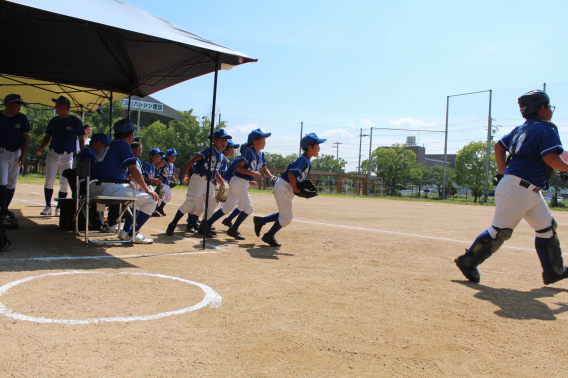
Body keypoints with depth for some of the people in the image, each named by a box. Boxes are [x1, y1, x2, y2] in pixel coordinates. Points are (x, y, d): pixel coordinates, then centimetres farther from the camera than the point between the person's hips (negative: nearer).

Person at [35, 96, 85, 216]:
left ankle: (59, 208, 12)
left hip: (68, 156, -3)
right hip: (52, 154, 3)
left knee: (65, 183, 1)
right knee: (49, 180, -1)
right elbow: (47, 137, 14)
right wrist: (40, 149, -1)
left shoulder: (76, 121, -4)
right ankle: (48, 206, 9)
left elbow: (81, 139, 0)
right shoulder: (54, 121, 7)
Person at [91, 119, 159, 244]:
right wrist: (147, 190, -2)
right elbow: (133, 170, -9)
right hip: (110, 188, -10)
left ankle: (126, 231, 18)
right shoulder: (123, 144, -1)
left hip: (95, 189, 10)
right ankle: (133, 234, -3)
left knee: (136, 196, 29)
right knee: (151, 199, -5)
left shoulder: (108, 146, 25)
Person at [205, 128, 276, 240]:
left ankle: (206, 225, 18)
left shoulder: (261, 154, 9)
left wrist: (271, 177, 1)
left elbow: (264, 169, 18)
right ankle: (233, 230, 3)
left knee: (227, 208, 11)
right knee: (249, 207, -7)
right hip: (238, 182, -8)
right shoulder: (249, 152, -16)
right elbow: (238, 167, -23)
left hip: (244, 184, 8)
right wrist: (252, 173, -27)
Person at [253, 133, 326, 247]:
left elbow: (303, 179, 17)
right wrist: (295, 190, -27)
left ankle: (260, 221, 27)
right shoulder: (303, 160, -19)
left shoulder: (308, 162, 11)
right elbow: (291, 173, -31)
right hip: (283, 186, -10)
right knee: (287, 217, -4)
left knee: (284, 214, 19)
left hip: (288, 188, 10)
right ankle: (269, 236, 9)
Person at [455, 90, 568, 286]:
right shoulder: (546, 129, -9)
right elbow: (551, 159, -19)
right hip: (517, 189, -10)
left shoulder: (521, 129, 16)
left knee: (547, 227, 15)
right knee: (500, 231, -6)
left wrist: (503, 173, 17)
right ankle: (468, 261, 3)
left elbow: (499, 146, 19)